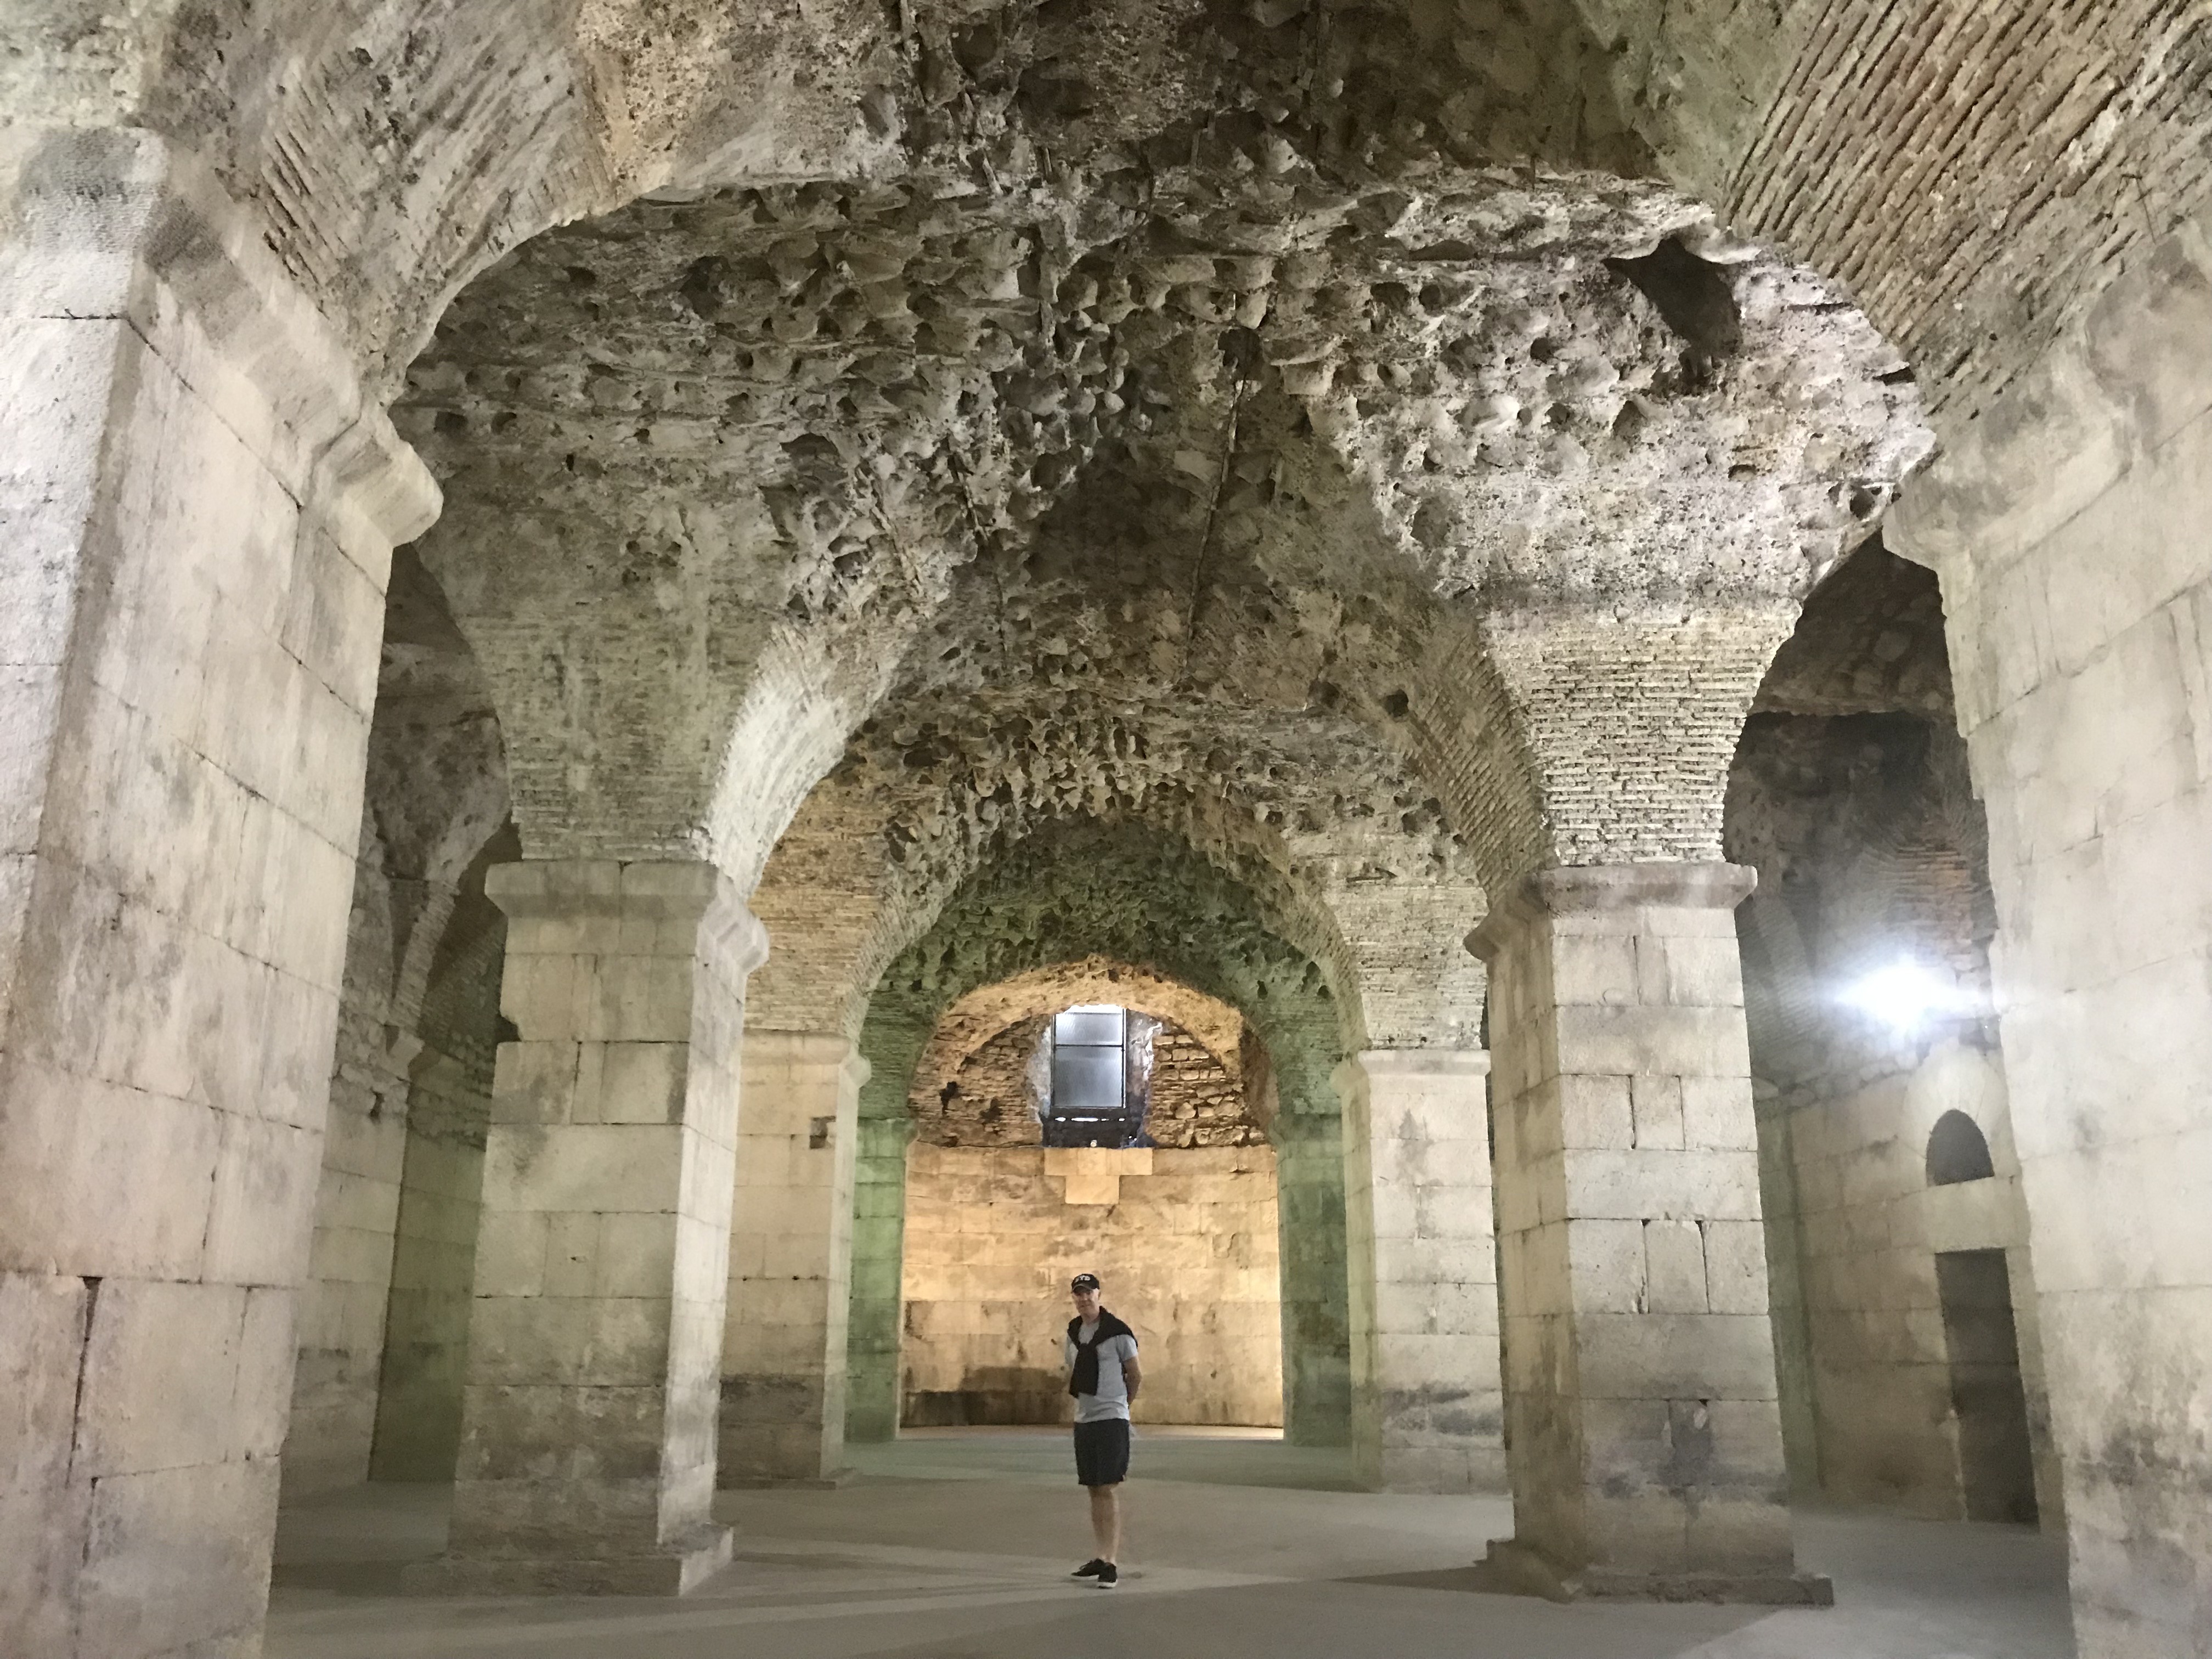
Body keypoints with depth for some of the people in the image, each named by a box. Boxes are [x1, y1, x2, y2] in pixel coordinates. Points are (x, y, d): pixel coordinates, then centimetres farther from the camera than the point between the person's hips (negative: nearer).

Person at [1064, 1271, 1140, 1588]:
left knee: (1109, 1489, -10)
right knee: (1094, 1490, 12)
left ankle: (1112, 1563, -9)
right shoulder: (1074, 1333, 9)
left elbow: (1136, 1375, -1)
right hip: (1083, 1419, 7)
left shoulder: (1118, 1333, -10)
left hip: (1112, 1419, -7)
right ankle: (1102, 1557, 21)